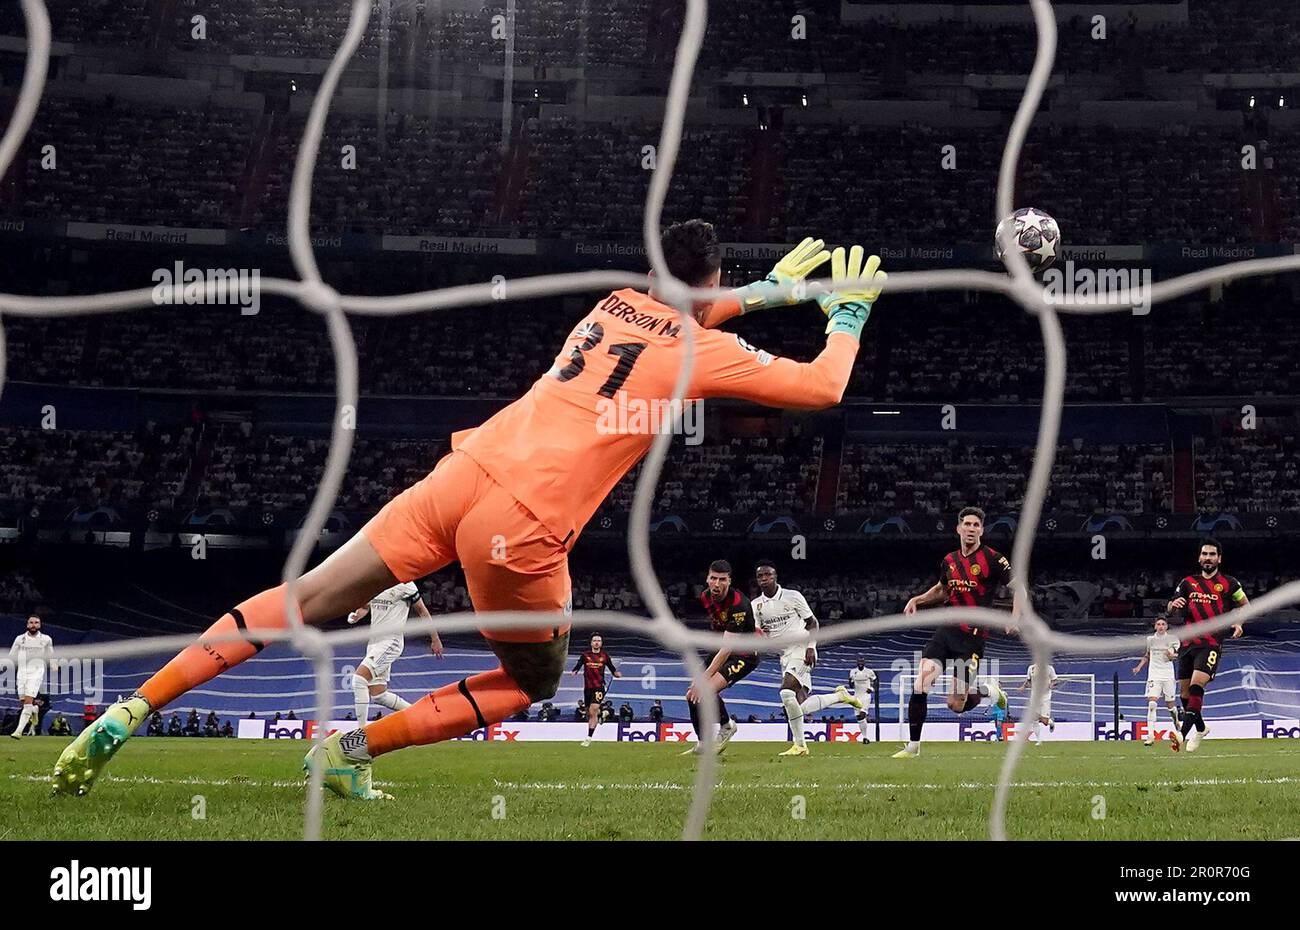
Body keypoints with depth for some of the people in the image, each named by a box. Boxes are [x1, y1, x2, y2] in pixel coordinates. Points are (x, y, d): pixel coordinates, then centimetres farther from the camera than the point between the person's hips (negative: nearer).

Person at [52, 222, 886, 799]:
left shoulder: (616, 304, 21)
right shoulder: (708, 352, 4)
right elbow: (823, 387, 12)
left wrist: (772, 289, 49)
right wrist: (849, 314, 29)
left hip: (464, 474, 5)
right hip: (524, 528, -5)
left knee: (306, 602, 9)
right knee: (535, 682, 20)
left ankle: (130, 712, 1)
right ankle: (355, 750, 7)